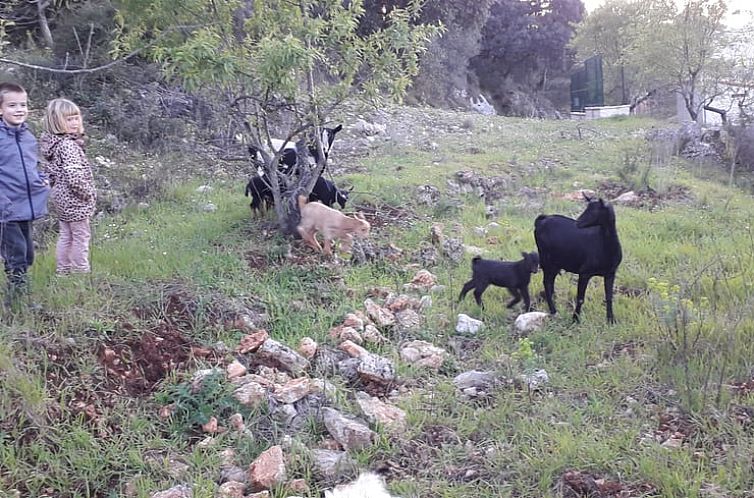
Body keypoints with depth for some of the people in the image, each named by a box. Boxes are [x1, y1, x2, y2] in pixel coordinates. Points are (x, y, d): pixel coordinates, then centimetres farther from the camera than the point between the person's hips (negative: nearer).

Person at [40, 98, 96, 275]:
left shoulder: (54, 143, 8)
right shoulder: (69, 145, -21)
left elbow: (52, 173, 15)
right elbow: (74, 176, -28)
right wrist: (88, 193, -17)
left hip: (61, 196, 9)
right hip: (74, 199, -9)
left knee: (66, 235, 17)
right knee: (81, 236, 1)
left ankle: (62, 270, 26)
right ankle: (81, 271, 8)